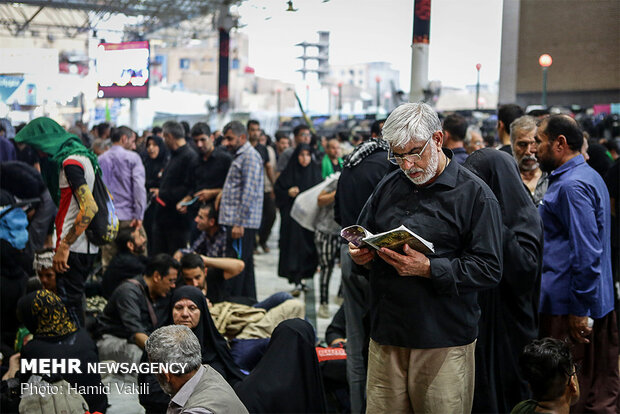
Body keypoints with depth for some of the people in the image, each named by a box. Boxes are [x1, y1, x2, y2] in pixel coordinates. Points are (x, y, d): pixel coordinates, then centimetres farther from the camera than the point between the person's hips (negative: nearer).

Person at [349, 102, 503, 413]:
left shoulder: (474, 194, -5)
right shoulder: (389, 187, 12)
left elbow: (489, 269, -11)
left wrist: (429, 269, -21)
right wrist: (359, 255, -1)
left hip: (444, 340, -4)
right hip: (386, 334, 5)